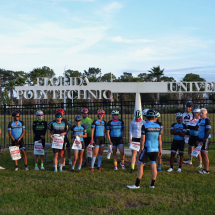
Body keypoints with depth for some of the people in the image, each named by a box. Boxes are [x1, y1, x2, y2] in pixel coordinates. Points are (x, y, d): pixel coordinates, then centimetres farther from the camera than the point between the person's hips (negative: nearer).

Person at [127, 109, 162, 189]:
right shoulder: (158, 126, 4)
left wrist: (141, 149, -1)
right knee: (153, 166, 10)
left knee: (140, 165, 3)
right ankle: (152, 184, 15)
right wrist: (160, 150, 17)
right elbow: (160, 139, 9)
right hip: (155, 149, 5)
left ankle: (137, 184, 5)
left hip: (147, 149, -5)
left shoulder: (144, 126, -11)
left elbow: (143, 139, -10)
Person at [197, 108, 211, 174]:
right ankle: (205, 169, 18)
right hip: (201, 139, 9)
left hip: (205, 140, -9)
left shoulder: (207, 121, -12)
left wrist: (203, 141, -19)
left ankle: (206, 170, -1)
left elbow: (208, 132, -17)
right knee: (202, 154, 11)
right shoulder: (200, 120, 15)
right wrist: (198, 140, 17)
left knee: (205, 154, -6)